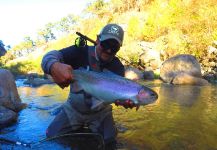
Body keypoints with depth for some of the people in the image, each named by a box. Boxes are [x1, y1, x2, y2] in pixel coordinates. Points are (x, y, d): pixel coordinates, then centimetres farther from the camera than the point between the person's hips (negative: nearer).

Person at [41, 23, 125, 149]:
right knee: (52, 136, -8)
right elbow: (50, 56, -27)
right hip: (74, 109, 0)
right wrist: (54, 66, -52)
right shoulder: (81, 52, -17)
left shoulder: (117, 67, -9)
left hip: (100, 112, 1)